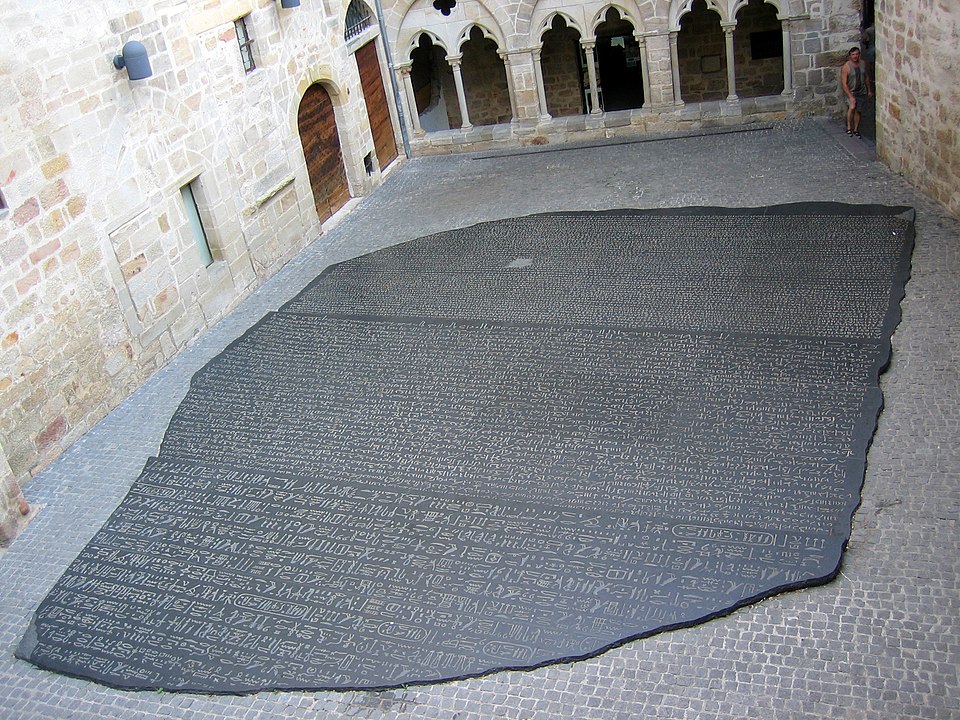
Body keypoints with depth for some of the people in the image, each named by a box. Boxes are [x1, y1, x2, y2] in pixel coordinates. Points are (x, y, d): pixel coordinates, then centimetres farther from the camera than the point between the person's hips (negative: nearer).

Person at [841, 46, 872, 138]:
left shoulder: (863, 63, -2)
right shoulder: (846, 67, -18)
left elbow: (866, 77, 12)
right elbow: (844, 83, -20)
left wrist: (869, 90, 14)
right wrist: (850, 96, -25)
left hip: (861, 92, 5)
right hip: (851, 92, -5)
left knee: (858, 111, 10)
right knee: (852, 107, -27)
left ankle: (856, 129, 25)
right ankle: (849, 127, -12)